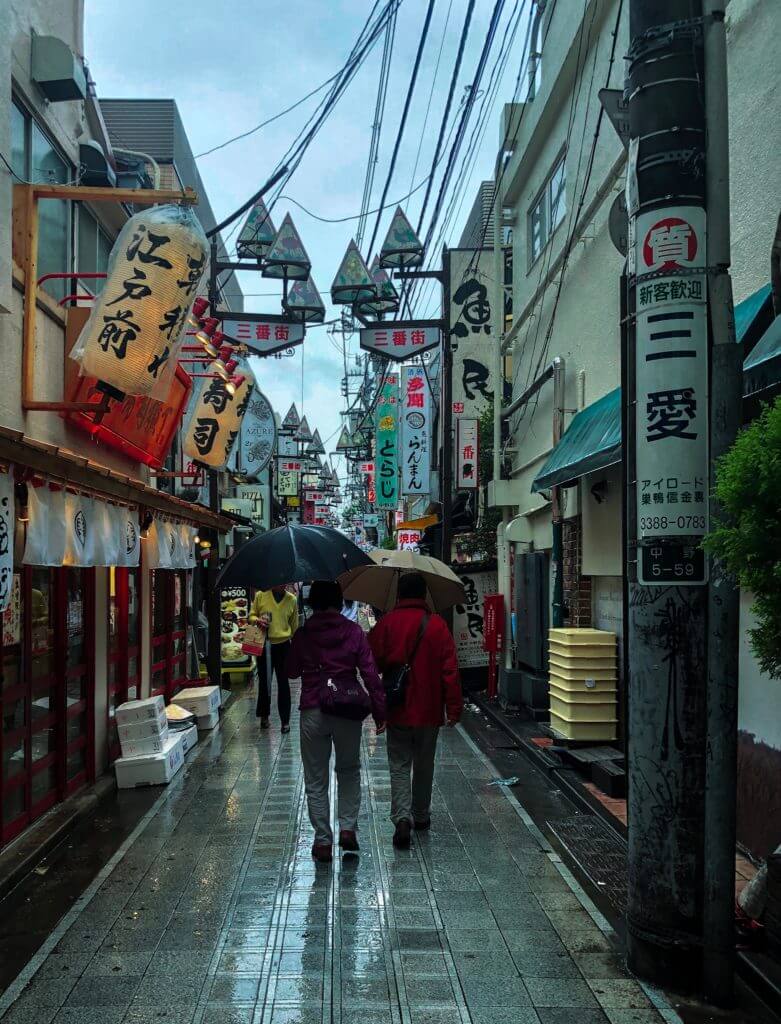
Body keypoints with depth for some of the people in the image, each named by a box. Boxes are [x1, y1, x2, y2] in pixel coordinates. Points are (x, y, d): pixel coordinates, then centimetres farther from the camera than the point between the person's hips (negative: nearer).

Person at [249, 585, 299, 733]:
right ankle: (264, 715, 28)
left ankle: (285, 720, 10)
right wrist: (257, 620, -16)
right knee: (264, 681, 12)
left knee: (283, 683, 3)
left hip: (283, 645, 0)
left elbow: (294, 625, 9)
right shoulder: (261, 596, -3)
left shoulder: (292, 599, 0)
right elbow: (251, 615, 6)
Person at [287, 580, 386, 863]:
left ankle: (323, 841, 12)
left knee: (315, 779, 10)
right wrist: (379, 712, -2)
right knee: (349, 771, 21)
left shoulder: (303, 635, -3)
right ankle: (348, 827, 11)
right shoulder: (354, 631, -4)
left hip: (312, 713, 0)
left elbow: (292, 671, 9)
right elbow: (370, 673, -6)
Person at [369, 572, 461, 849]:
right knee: (424, 764, 17)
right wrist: (454, 708, -4)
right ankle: (421, 816, 29)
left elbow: (372, 663, -3)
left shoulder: (386, 623, -6)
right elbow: (450, 669, -8)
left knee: (399, 765, 6)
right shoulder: (437, 625, -7)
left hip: (396, 710, 0)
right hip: (428, 710, 1)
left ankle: (402, 817, -12)